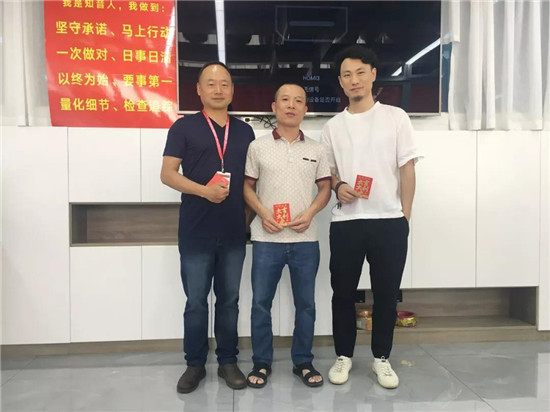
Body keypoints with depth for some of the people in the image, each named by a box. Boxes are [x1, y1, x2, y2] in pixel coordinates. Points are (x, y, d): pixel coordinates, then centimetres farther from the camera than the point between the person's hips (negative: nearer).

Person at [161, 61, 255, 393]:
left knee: (229, 301, 13)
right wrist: (204, 190, -20)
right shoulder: (184, 127, 1)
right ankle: (195, 364, 25)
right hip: (196, 232, -2)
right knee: (196, 302, 8)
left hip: (234, 232, 3)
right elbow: (168, 174, -5)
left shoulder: (245, 132, 11)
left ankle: (228, 361, 27)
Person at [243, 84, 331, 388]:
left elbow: (325, 188, 10)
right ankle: (261, 363, 23)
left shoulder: (316, 149, 7)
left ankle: (303, 362, 26)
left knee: (305, 304, 9)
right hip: (266, 239, -1)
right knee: (261, 302, 6)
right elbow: (247, 186, 6)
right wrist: (262, 213, -11)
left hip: (305, 239, 1)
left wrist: (310, 213, -8)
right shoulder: (258, 147, 4)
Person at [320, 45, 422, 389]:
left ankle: (382, 358, 26)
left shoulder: (395, 117, 3)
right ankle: (344, 356, 26)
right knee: (343, 292, 8)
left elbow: (407, 168, 1)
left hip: (389, 221, -1)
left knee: (386, 293, 8)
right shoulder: (333, 127, 9)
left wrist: (405, 214, -3)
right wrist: (338, 187, -8)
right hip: (345, 222, 2)